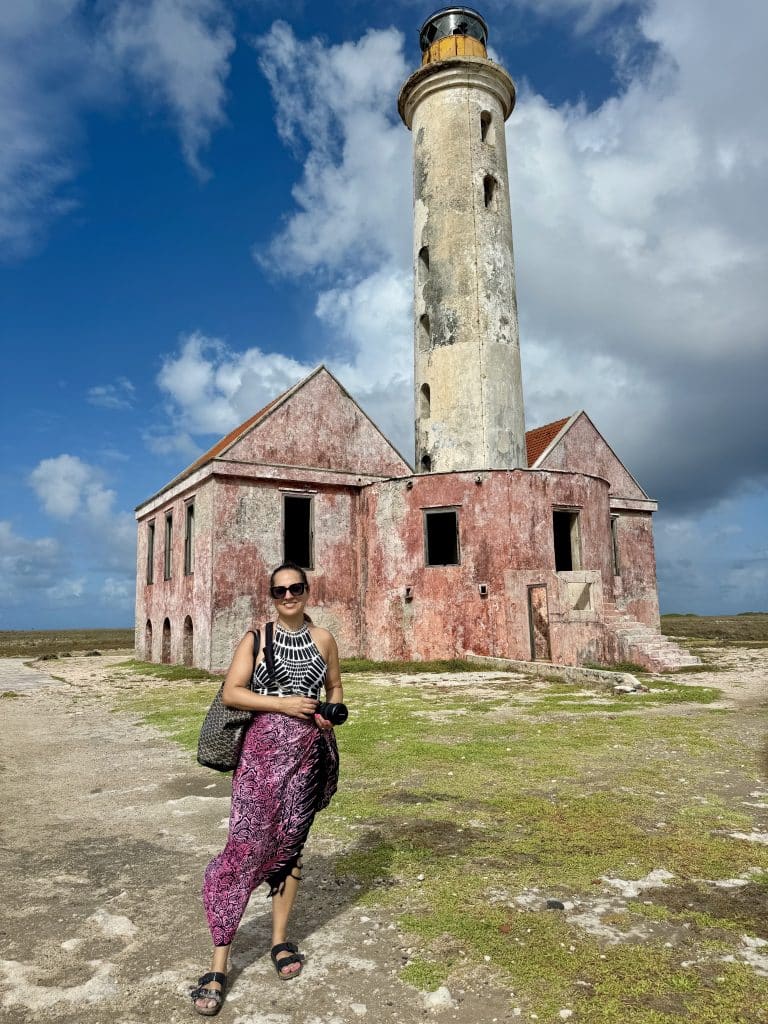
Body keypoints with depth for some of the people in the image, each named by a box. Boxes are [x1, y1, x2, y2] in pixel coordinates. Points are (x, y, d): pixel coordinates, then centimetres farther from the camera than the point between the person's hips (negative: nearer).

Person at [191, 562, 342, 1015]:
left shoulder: (323, 638, 4)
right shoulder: (256, 638, -4)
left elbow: (335, 686, 16)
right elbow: (231, 692, -9)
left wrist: (331, 714, -4)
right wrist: (283, 704, -17)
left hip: (309, 752, 3)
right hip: (264, 749, -2)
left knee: (290, 843, 12)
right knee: (246, 845, -4)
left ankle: (281, 940, 30)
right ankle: (219, 963, 8)